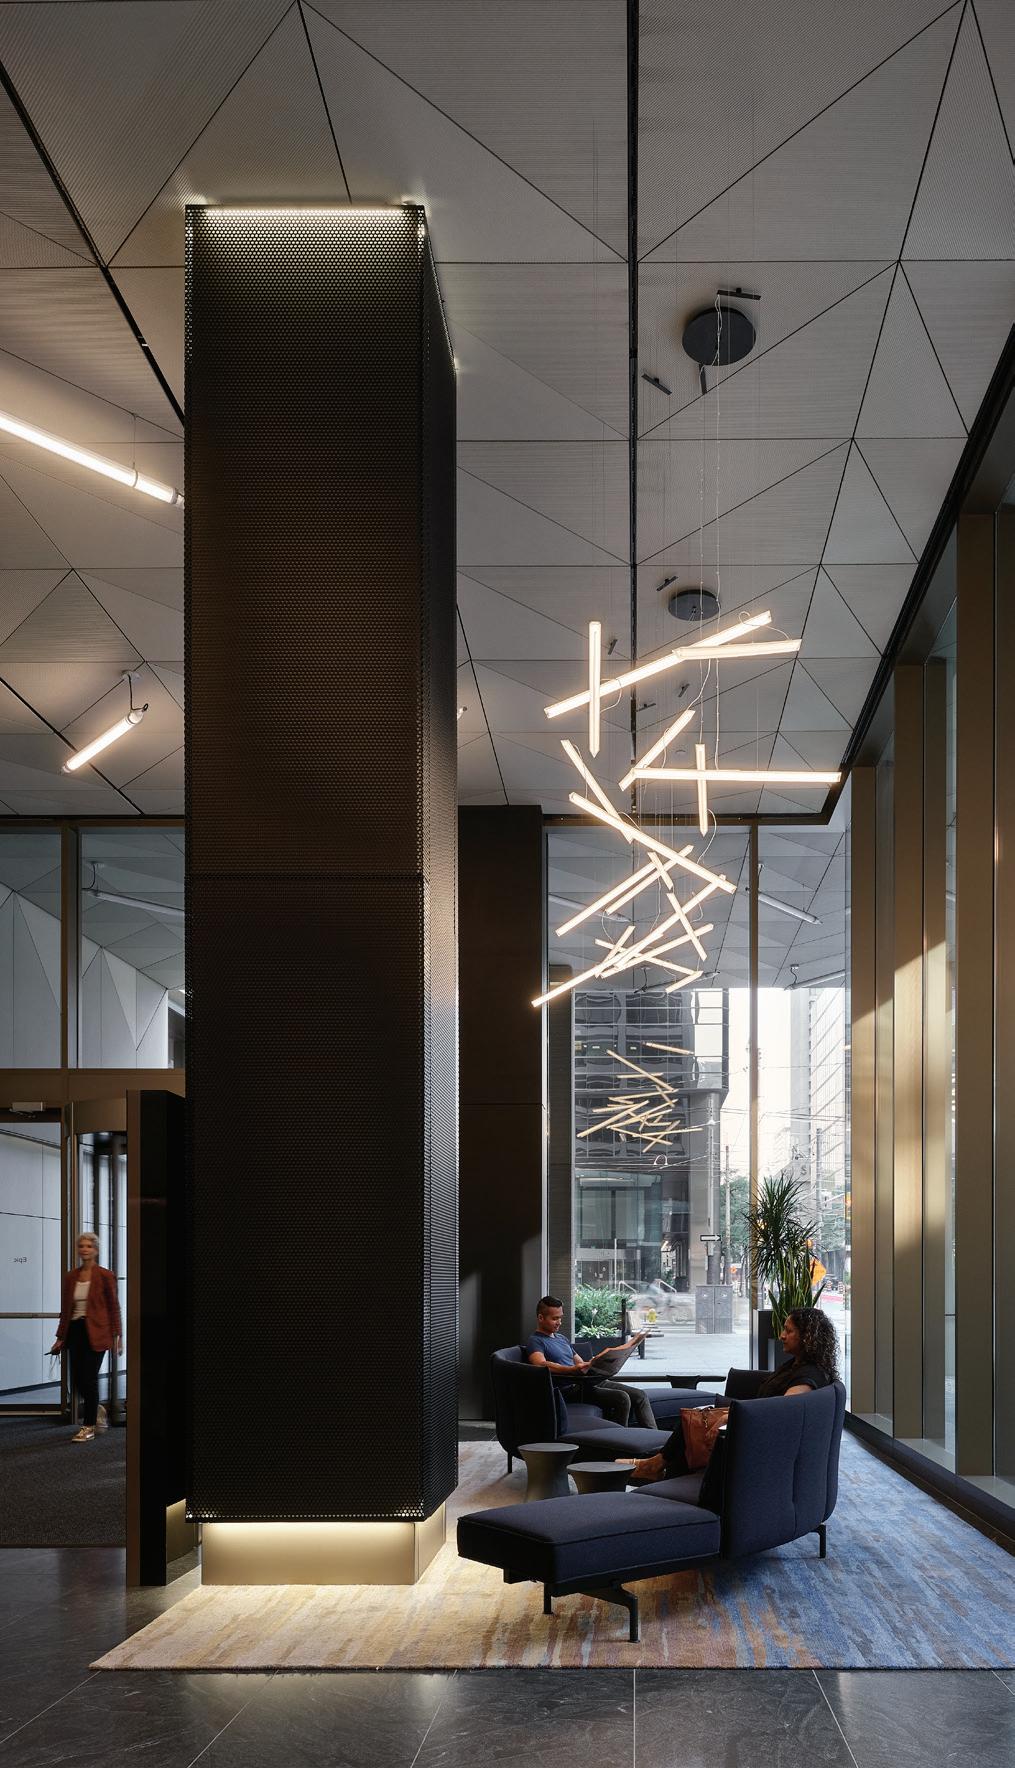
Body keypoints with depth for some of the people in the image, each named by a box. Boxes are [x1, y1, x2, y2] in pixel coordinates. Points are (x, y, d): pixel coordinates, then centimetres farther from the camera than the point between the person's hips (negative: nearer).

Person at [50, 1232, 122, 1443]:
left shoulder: (105, 1276, -5)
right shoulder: (70, 1277, 9)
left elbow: (113, 1307, -2)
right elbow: (65, 1309, 14)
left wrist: (117, 1334, -6)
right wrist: (61, 1337, 13)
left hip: (95, 1332, -5)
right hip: (75, 1331, 5)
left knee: (89, 1379, -7)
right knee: (77, 1379, 4)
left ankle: (89, 1428, 3)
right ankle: (97, 1409, 33)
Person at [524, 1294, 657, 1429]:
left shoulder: (561, 1338, 26)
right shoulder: (534, 1342, -2)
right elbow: (541, 1365, -23)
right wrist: (573, 1370, -36)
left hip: (590, 1381, 9)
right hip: (569, 1388, -9)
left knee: (640, 1396, -3)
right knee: (621, 1398, -26)